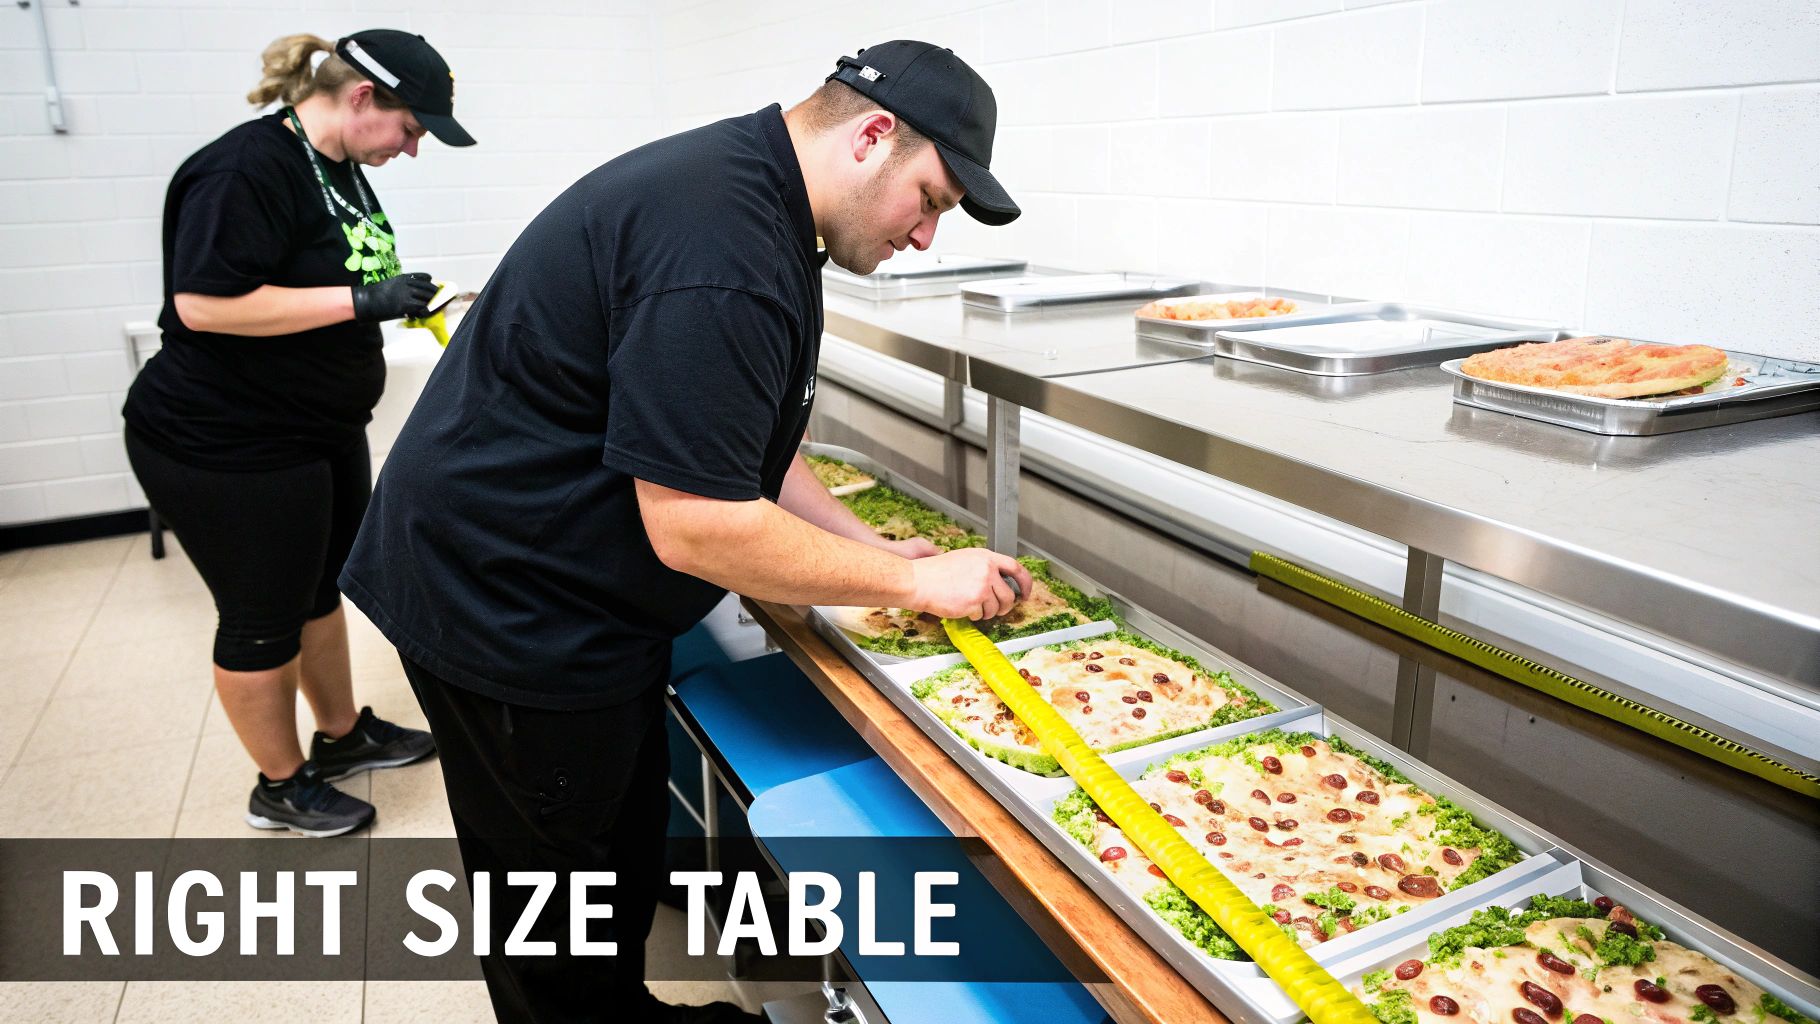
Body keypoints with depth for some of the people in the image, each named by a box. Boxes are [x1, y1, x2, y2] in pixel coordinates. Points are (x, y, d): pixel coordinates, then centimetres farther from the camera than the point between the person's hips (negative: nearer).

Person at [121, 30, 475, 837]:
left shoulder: (339, 166, 8)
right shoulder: (248, 168, -21)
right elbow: (203, 303, -28)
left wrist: (388, 296, 4)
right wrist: (362, 301, -27)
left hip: (321, 433, 9)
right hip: (226, 448, -9)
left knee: (322, 588, 21)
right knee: (265, 620, 6)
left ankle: (344, 733, 39)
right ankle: (281, 786, 25)